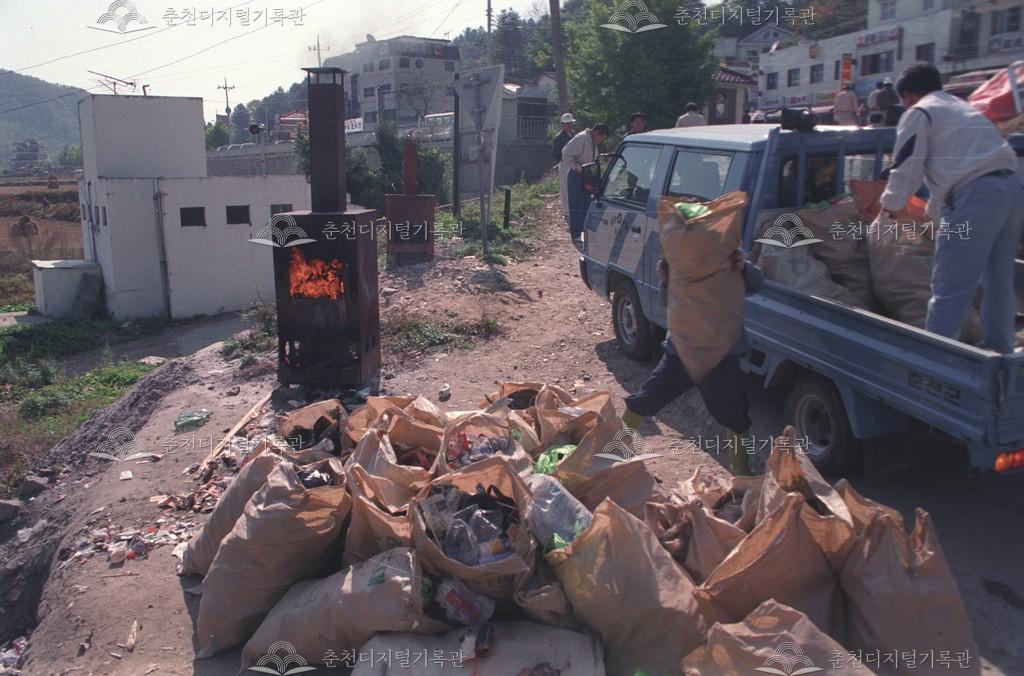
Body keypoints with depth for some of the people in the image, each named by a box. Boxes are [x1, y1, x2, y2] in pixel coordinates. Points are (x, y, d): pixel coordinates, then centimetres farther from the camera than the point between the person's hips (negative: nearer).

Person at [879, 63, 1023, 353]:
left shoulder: (918, 113, 5)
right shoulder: (964, 107, 30)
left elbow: (906, 167, 1)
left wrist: (891, 203, 18)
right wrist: (934, 208, 44)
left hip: (975, 195, -8)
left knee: (949, 288, -8)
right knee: (999, 282, 17)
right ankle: (999, 352, 28)